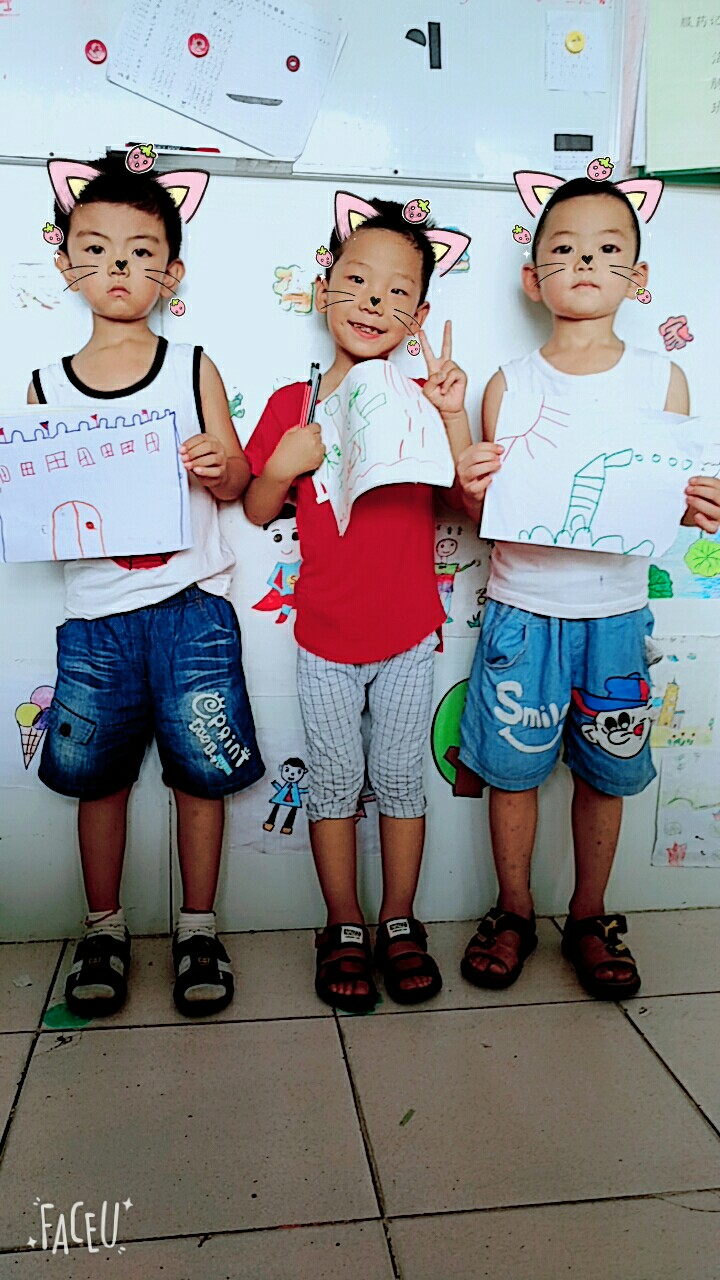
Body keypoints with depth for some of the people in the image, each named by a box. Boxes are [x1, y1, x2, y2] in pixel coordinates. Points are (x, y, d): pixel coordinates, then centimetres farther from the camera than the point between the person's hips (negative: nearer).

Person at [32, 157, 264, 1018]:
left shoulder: (193, 371, 2)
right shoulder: (46, 388, 6)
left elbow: (236, 481, 3)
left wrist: (215, 467, -19)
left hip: (191, 605, -1)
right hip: (94, 614, 2)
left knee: (200, 770, 3)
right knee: (97, 775, 9)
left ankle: (198, 928, 21)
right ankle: (104, 929, 28)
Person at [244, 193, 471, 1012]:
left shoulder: (422, 401, -1)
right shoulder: (291, 406, -2)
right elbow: (256, 512, 4)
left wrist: (453, 417, -20)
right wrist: (284, 463, -15)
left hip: (408, 634, 0)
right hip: (324, 637, 0)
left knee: (400, 779, 11)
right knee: (334, 781, 9)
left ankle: (399, 925, 29)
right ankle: (344, 930, 27)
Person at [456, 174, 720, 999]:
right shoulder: (511, 384, -2)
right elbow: (492, 512, -2)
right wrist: (472, 487, -23)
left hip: (616, 613, 1)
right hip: (523, 611, -1)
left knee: (605, 774, 12)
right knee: (513, 768, 9)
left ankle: (589, 918, 33)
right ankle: (513, 912, 30)